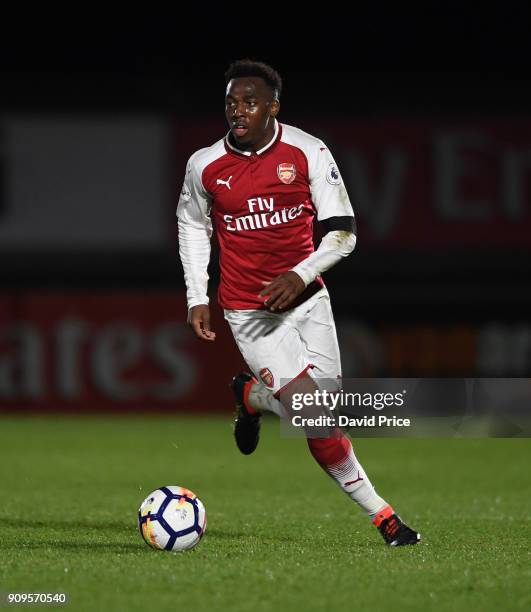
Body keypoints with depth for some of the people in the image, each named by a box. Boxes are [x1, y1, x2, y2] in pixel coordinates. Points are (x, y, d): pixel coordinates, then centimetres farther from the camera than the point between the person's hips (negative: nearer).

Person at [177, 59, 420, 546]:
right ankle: (379, 512, 0)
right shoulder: (205, 165, -6)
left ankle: (251, 396, 31)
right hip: (249, 312, -2)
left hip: (306, 298, 2)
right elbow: (192, 224, 13)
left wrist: (300, 274, -20)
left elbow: (342, 231, -5)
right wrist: (197, 298, 7)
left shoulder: (309, 153, -8)